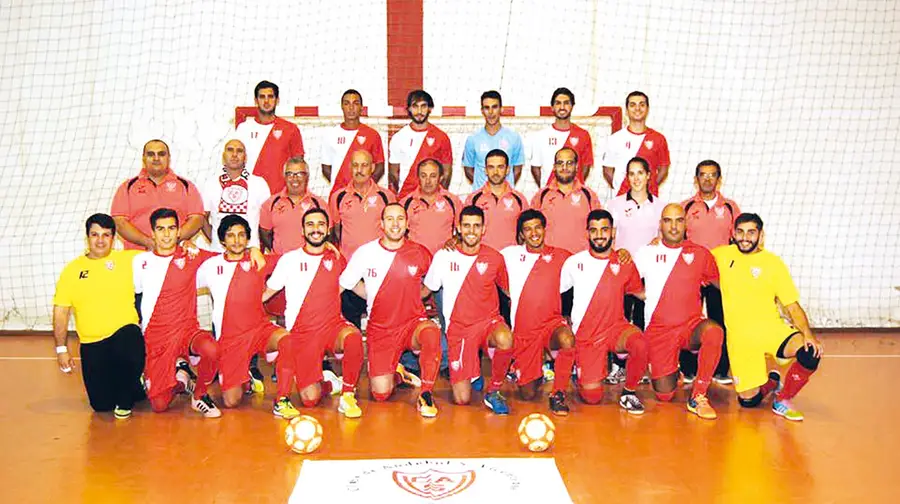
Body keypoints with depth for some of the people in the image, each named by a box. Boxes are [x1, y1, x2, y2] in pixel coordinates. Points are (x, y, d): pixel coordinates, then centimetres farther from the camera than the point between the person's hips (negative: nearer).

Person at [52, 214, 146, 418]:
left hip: (125, 335, -2)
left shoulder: (129, 259, 3)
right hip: (92, 345, 2)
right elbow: (61, 311, 7)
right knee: (102, 404, -5)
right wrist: (61, 349, 3)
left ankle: (125, 400, -7)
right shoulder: (72, 270, 6)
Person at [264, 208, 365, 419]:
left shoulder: (337, 259, 8)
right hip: (302, 333, -1)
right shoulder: (289, 259, 4)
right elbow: (267, 291, 10)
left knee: (353, 337, -37)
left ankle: (348, 395, -16)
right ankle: (327, 384, 23)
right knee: (310, 399, -14)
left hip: (333, 326, 1)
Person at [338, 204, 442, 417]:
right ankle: (393, 372, 28)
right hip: (380, 329, 1)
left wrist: (412, 297, 5)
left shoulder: (420, 254, -3)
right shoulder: (365, 253, -3)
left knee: (431, 333, -37)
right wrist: (375, 297, 8)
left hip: (413, 323, -1)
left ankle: (426, 394, -17)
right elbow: (345, 283, 10)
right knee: (381, 394, -8)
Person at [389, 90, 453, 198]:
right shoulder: (398, 137, 6)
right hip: (404, 198, 1)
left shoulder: (441, 137, 3)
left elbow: (447, 172, 5)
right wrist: (395, 199, 1)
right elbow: (393, 173, 9)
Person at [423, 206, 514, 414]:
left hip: (489, 321, 0)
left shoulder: (494, 258, 0)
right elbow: (427, 288, 11)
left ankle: (493, 391, -12)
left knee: (505, 339, -39)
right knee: (462, 399, -7)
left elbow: (509, 290, 12)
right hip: (458, 328, 0)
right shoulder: (444, 256, -1)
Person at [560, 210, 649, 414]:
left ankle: (629, 393, -8)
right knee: (592, 397, -10)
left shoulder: (625, 264, 1)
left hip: (616, 327, 1)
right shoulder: (574, 262, -1)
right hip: (586, 336, -1)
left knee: (640, 344, -34)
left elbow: (643, 293, 11)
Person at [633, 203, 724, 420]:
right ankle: (671, 373, 36)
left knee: (714, 331, -37)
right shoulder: (647, 253, 4)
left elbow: (719, 283, 16)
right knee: (664, 395, -3)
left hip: (692, 325, 0)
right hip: (658, 329, 0)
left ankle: (697, 397, -21)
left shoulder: (700, 254, 4)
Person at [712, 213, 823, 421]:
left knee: (811, 353, -29)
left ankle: (783, 400, -2)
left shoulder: (773, 263, 0)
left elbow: (793, 306, -2)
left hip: (772, 328, 0)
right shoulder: (723, 255, 3)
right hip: (739, 337, 1)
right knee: (748, 400, -4)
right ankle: (770, 382, 33)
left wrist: (808, 333, -18)